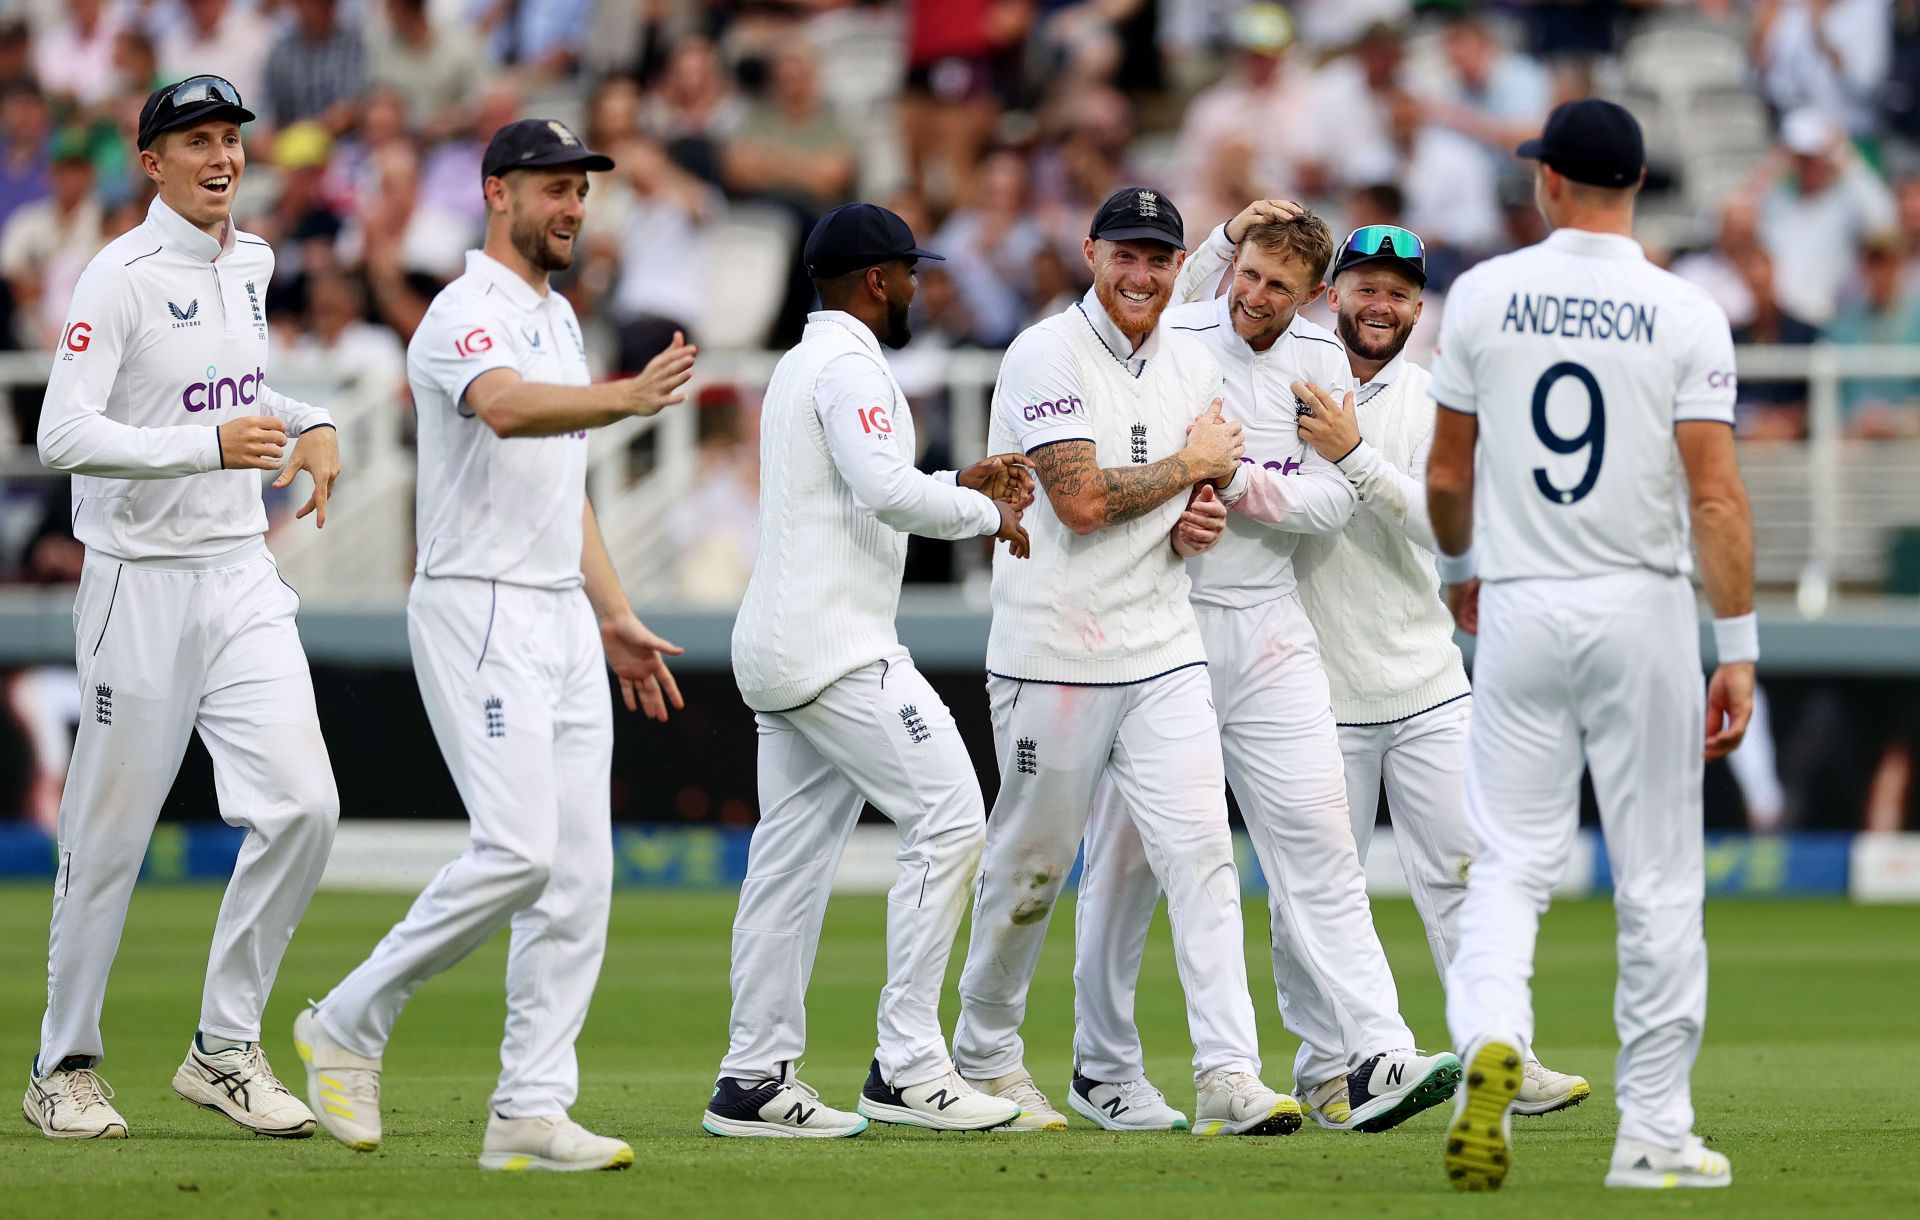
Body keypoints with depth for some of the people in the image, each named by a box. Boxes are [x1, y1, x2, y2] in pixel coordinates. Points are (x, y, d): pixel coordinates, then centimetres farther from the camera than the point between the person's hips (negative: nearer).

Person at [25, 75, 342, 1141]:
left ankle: (226, 1051, 3)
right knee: (109, 837, 2)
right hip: (143, 584, -6)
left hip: (243, 578, 6)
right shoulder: (121, 280, -12)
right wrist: (210, 445, -32)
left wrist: (308, 423, 11)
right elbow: (65, 435, -22)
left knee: (302, 805, -8)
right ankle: (66, 1068, 16)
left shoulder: (251, 265, 11)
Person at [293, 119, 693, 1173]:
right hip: (478, 611, -9)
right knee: (518, 850, -18)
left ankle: (531, 1114, 1)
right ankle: (350, 1024, -2)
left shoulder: (558, 320, 19)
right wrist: (627, 398, -49)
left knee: (580, 872, 1)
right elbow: (507, 410, -34)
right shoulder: (466, 315, -11)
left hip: (564, 622, 9)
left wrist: (615, 618, 21)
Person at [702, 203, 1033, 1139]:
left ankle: (754, 1078, 6)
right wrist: (988, 513, -11)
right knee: (947, 817, -11)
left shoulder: (799, 368, 22)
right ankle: (906, 1064, -13)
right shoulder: (849, 368, -11)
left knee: (791, 855, 8)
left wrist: (960, 484, 23)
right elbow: (886, 491, -25)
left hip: (781, 655, 10)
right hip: (837, 649, -10)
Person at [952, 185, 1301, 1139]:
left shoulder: (1191, 367, 11)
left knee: (1199, 849, -9)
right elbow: (1080, 498, -19)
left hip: (1163, 651, 5)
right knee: (1030, 864, 6)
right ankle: (986, 1054, 25)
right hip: (1054, 656, -5)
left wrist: (1200, 519, -1)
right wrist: (1194, 465, -8)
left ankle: (1228, 1075, -15)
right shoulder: (1049, 355, -10)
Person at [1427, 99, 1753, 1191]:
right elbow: (1718, 495, -12)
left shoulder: (1484, 295, -1)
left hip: (1520, 610, 1)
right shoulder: (1687, 314, -6)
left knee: (1511, 866, 5)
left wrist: (1460, 567, 27)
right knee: (1658, 884, 7)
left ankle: (1491, 1044, -24)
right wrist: (1739, 651, -9)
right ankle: (1656, 1135, 11)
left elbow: (1446, 474, 7)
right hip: (1644, 611, -1)